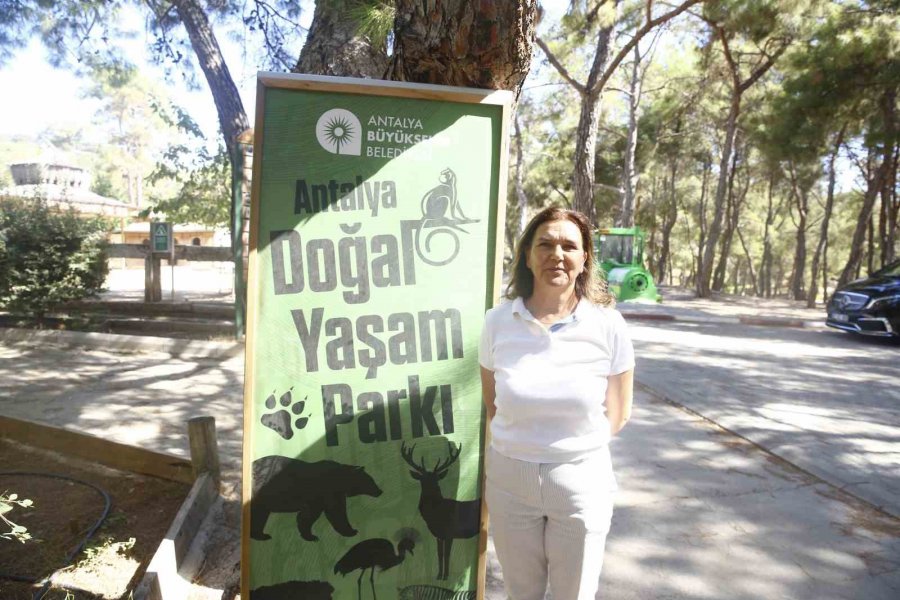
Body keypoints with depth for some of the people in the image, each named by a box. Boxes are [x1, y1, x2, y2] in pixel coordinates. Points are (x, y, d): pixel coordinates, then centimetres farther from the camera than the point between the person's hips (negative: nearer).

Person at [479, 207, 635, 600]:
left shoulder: (607, 325, -11)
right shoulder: (497, 322, -8)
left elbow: (616, 414, -1)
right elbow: (492, 403, 4)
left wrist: (570, 445, -2)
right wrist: (521, 446, 0)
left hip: (581, 481, -1)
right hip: (510, 478, 1)